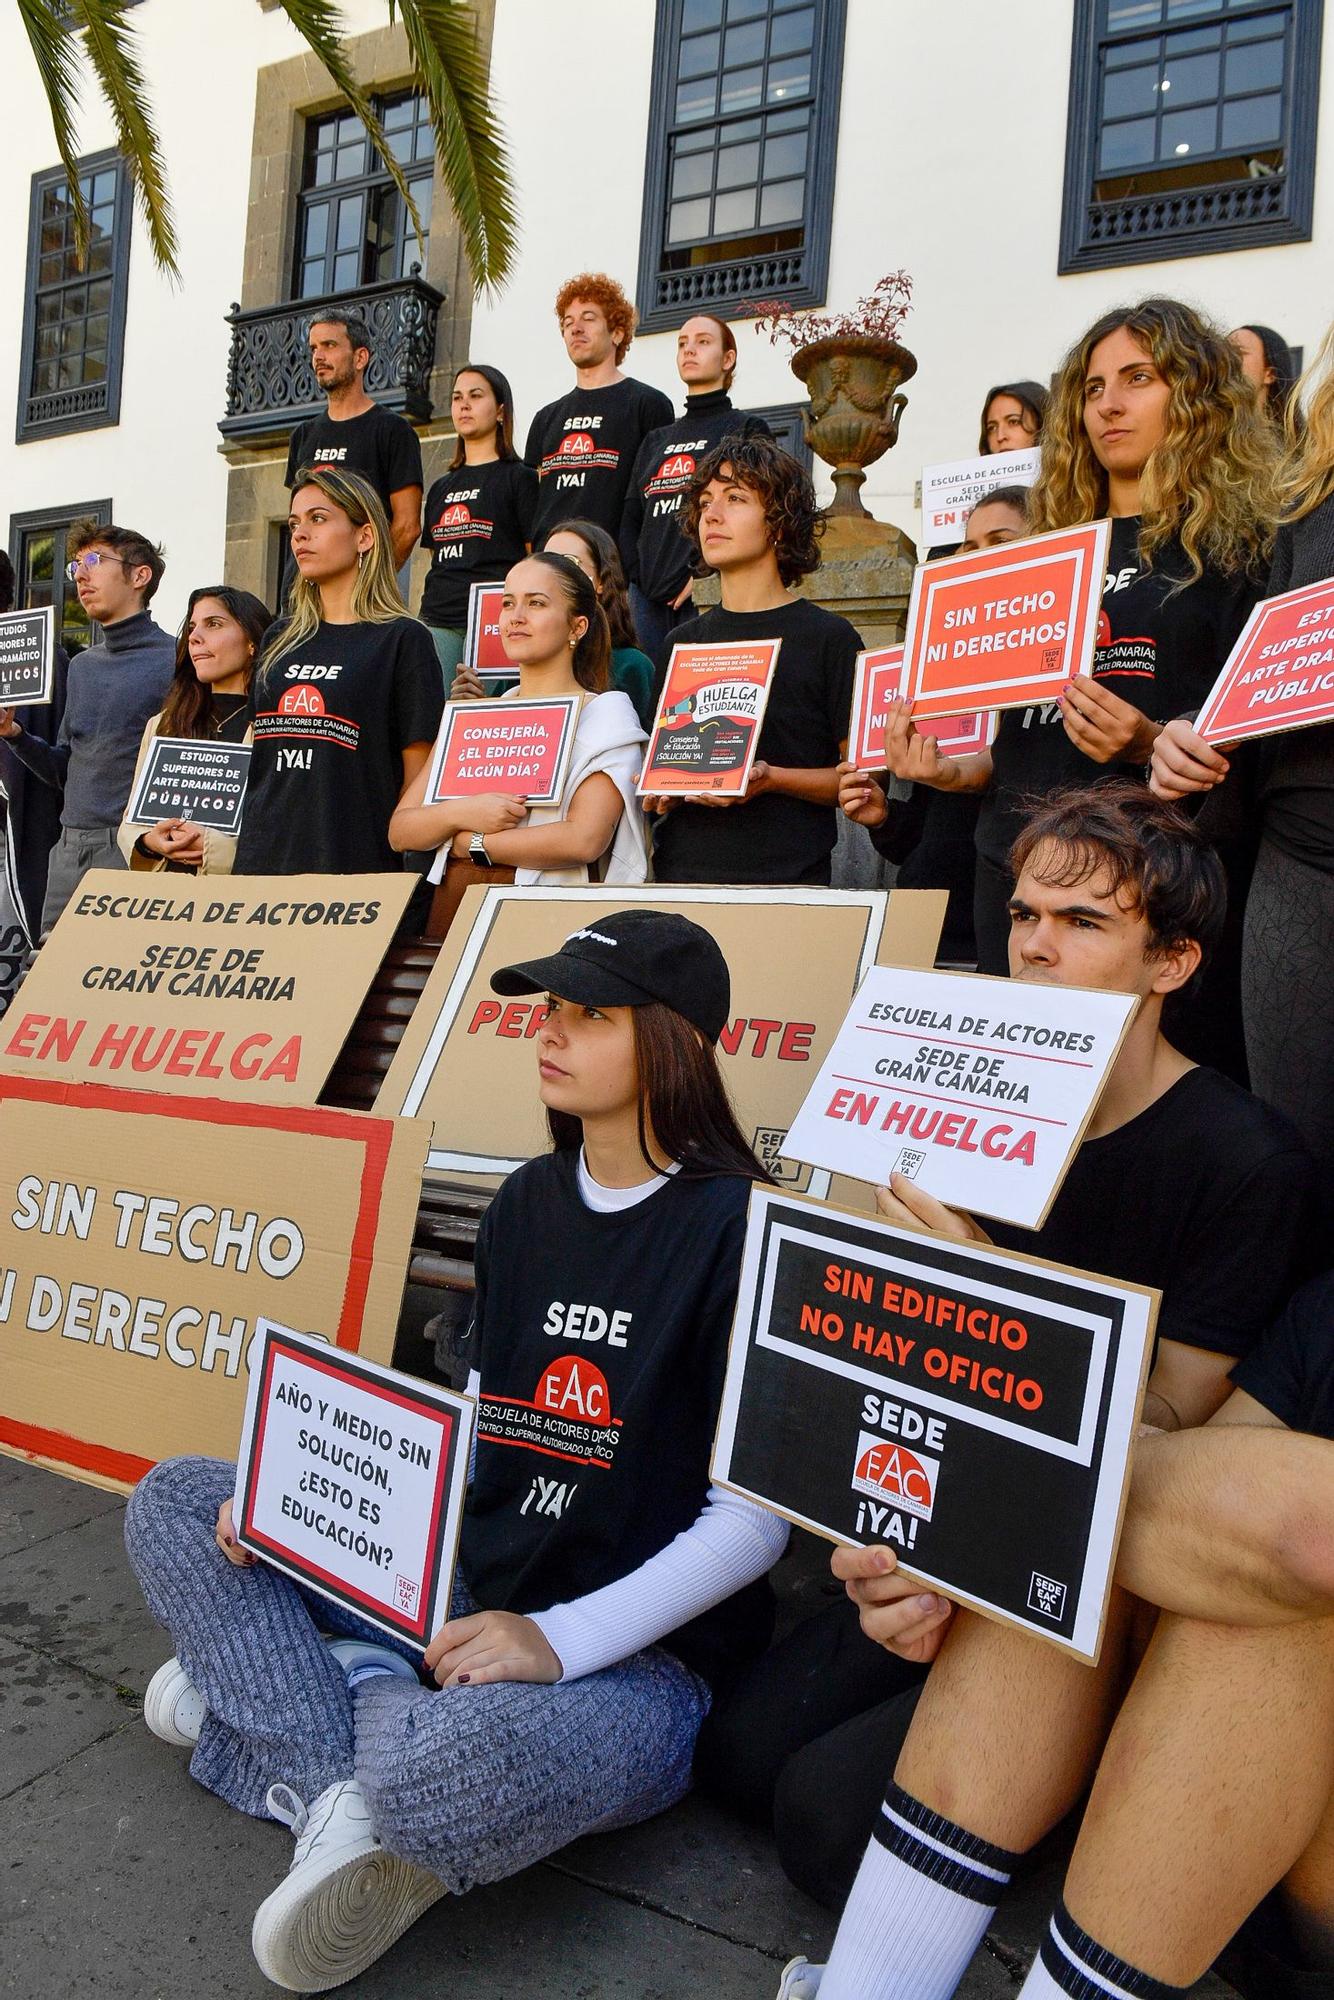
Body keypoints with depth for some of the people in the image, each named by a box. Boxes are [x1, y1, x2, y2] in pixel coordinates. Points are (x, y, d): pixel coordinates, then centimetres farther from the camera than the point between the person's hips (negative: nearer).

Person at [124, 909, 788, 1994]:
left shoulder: (735, 1227, -15)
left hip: (641, 1656, -8)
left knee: (439, 1765, -40)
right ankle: (343, 1793, -11)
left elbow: (757, 1516, -16)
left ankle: (276, 1692, -8)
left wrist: (560, 1639, -23)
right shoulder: (527, 1203, 8)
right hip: (467, 1589, 8)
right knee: (175, 1501, 4)